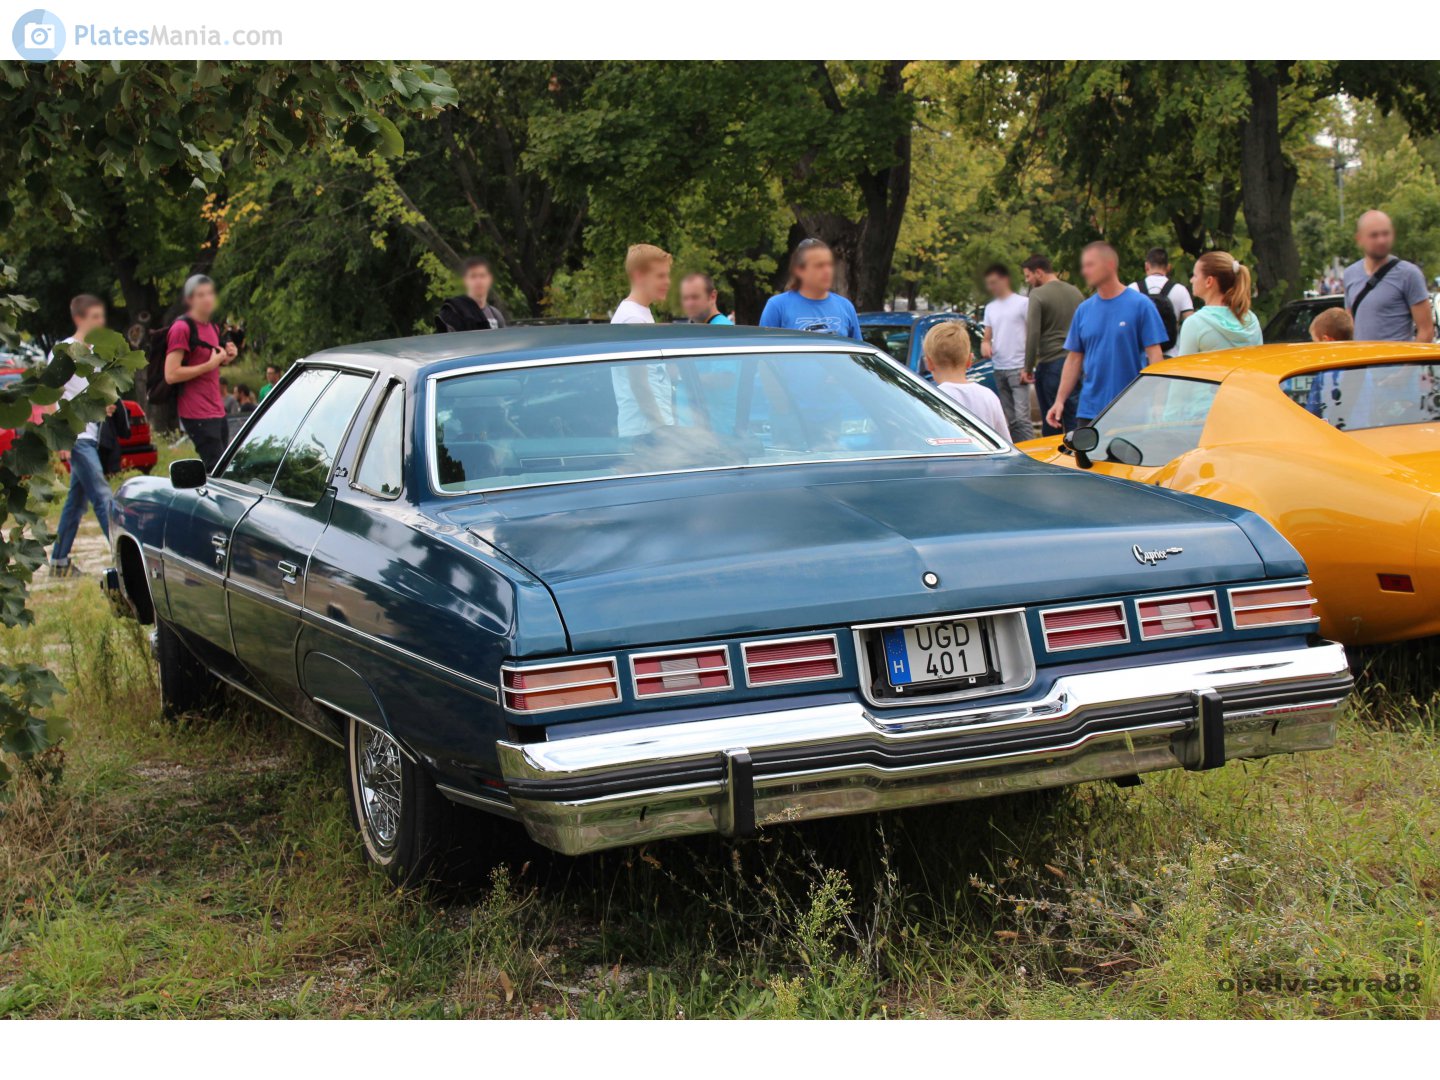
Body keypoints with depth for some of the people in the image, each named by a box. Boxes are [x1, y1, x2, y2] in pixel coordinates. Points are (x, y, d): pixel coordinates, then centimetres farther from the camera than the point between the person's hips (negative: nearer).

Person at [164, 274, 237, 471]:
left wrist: (225, 358, 10)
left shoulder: (212, 328, 19)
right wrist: (210, 364, -19)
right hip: (197, 414, -9)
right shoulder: (181, 328, -10)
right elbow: (171, 375, -17)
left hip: (217, 411, 9)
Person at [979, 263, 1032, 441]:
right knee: (1009, 419, 8)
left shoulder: (1023, 303, -2)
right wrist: (985, 344, -5)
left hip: (1018, 368, -6)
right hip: (999, 368, 6)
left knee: (1022, 416, -13)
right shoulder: (990, 308, 17)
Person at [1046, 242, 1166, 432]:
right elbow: (1074, 359, 12)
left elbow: (1154, 354, -6)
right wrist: (1059, 400, 6)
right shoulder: (1084, 309, 8)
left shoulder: (1140, 304, -5)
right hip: (1089, 411, 4)